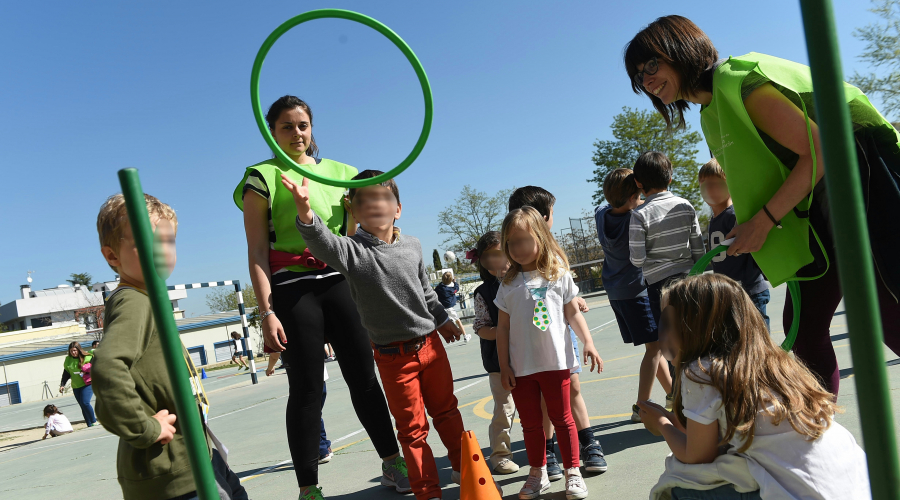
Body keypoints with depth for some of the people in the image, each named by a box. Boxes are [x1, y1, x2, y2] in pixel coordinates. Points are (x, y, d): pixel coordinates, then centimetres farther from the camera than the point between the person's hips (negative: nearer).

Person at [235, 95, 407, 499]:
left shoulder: (338, 172, 14)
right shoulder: (262, 177, 2)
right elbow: (257, 252, -4)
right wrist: (267, 312, -11)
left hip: (338, 280, 4)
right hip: (292, 288, -4)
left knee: (364, 375, 7)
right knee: (306, 389, 0)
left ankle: (393, 466, 20)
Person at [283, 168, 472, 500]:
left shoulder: (412, 246, 2)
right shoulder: (353, 251, -14)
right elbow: (324, 244, -36)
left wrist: (442, 319, 25)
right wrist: (306, 212, -54)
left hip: (430, 344, 4)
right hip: (393, 356, -4)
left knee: (446, 410, 19)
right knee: (412, 427, 6)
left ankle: (463, 467, 40)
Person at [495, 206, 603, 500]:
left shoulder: (559, 275, 0)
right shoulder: (508, 285, 2)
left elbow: (573, 313, 5)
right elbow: (503, 327, 4)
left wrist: (588, 342, -5)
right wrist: (504, 365, 1)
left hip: (555, 362, -2)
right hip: (521, 366, 2)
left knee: (562, 418, 8)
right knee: (530, 423, 12)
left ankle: (573, 473, 21)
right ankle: (538, 474, 27)